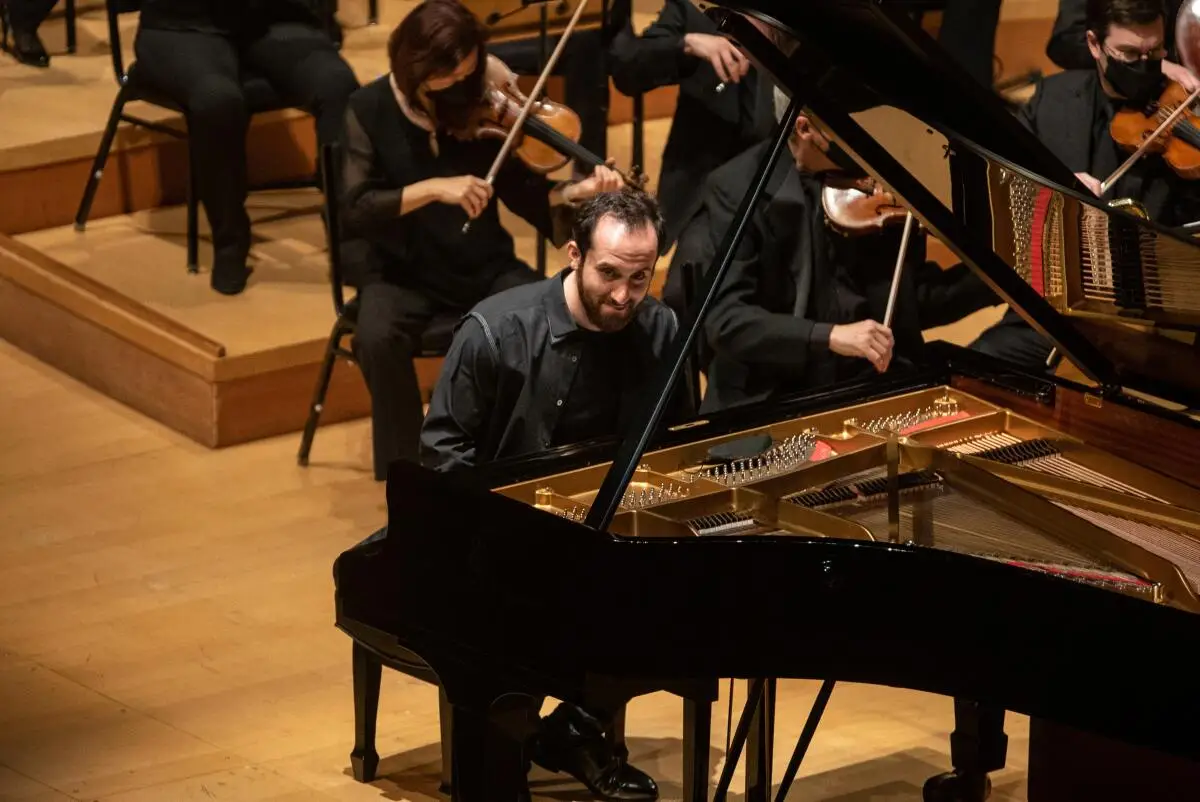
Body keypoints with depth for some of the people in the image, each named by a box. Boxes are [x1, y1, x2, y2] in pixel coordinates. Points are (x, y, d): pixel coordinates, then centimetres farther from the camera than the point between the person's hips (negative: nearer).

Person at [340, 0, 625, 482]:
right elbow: (354, 209, -16)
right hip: (402, 275, -2)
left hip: (485, 271, 2)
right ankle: (405, 470, -15)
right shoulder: (370, 111, -6)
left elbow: (525, 193, -1)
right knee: (378, 337, -34)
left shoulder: (481, 107, -1)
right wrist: (435, 188, -28)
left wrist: (573, 193, -22)